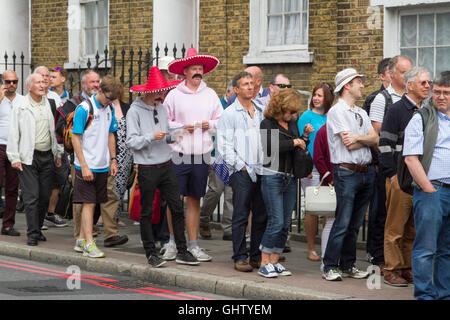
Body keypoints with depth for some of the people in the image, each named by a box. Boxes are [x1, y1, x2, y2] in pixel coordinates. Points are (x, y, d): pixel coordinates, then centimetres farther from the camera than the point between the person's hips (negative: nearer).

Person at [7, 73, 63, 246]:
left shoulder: (49, 104, 11)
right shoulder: (21, 107, -2)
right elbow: (13, 133, -1)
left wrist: (58, 153, 15)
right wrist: (14, 157, -6)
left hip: (47, 156, 4)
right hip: (28, 157, -4)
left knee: (45, 196, 6)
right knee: (31, 196, -8)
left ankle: (38, 229, 20)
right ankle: (32, 234, -5)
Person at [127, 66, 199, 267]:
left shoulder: (162, 108, 11)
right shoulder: (135, 111, -7)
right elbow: (132, 141, -12)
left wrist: (174, 135, -3)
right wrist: (151, 137, -22)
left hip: (166, 166, 6)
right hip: (147, 169, -6)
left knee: (177, 208, 3)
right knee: (147, 212, 3)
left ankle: (182, 251, 8)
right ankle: (151, 253, 12)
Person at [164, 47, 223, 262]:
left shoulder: (210, 95, 10)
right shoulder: (174, 95, 0)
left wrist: (210, 125, -5)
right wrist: (181, 127, -12)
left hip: (201, 155, 3)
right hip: (178, 154, -3)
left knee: (194, 201, 9)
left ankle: (193, 245, 14)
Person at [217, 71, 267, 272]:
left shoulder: (262, 111, 15)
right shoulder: (230, 113, -1)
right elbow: (224, 145, -5)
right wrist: (240, 166, -10)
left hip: (262, 170, 5)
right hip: (242, 171, -5)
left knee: (261, 216, 6)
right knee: (241, 216, -4)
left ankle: (257, 256, 14)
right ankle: (240, 258, 0)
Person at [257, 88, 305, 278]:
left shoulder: (292, 123, 13)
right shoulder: (267, 124, -6)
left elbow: (300, 147, 25)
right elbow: (271, 147, -21)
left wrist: (305, 138, 4)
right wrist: (294, 143, -13)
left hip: (290, 178, 7)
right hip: (272, 176, -7)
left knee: (286, 223, 5)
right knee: (276, 221, -11)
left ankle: (274, 261, 12)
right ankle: (264, 263, -4)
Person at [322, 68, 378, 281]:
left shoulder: (361, 113, 18)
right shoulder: (337, 111, -6)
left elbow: (375, 139, 6)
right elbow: (350, 145, -13)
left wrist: (358, 137, -10)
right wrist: (367, 139, 2)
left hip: (366, 172, 7)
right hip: (347, 172, -7)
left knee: (355, 223, 10)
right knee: (342, 223, -9)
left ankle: (348, 265, 16)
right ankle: (329, 267, -4)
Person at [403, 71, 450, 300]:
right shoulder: (421, 119, -1)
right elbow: (411, 158, -8)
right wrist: (429, 190, -12)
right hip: (430, 191, -5)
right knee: (426, 248, -5)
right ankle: (425, 295, -1)